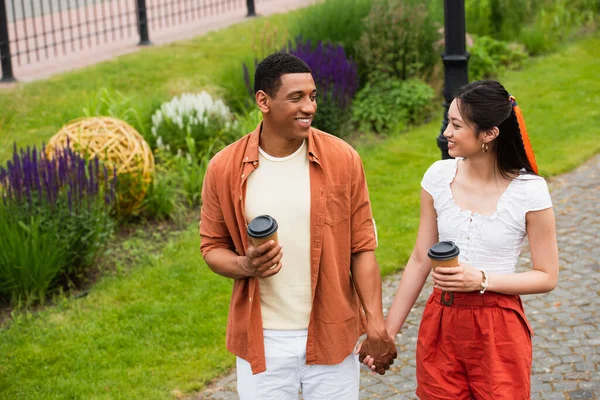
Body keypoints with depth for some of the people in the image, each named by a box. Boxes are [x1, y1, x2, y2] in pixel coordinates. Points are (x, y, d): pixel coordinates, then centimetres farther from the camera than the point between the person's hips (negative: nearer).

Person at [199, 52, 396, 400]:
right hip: (262, 340, 0)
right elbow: (213, 247, 5)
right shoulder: (224, 169, -6)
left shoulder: (343, 160, -6)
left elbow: (362, 247, -1)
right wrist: (245, 266, -17)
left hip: (332, 335, 0)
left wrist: (375, 321, -7)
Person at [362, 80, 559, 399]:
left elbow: (547, 277, -5)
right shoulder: (439, 176, -2)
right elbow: (420, 260, 4)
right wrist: (387, 331, 6)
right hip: (441, 325, 3)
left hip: (498, 331, -3)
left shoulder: (529, 191, -12)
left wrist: (482, 279, -19)